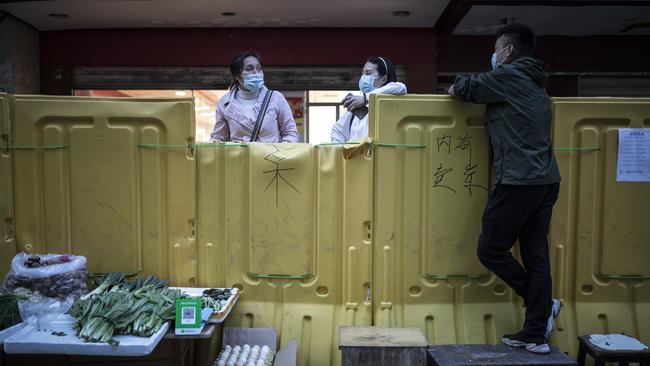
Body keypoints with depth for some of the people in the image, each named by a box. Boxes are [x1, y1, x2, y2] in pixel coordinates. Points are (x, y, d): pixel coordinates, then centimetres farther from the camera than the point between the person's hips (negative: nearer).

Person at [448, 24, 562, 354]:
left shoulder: (508, 76, -4)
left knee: (491, 250, 3)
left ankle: (542, 304, 12)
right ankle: (536, 335, 13)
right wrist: (466, 88, 23)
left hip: (518, 181, -9)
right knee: (536, 254, 8)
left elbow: (464, 86, 2)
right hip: (547, 181, 9)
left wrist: (456, 87, 23)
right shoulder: (537, 85, 21)